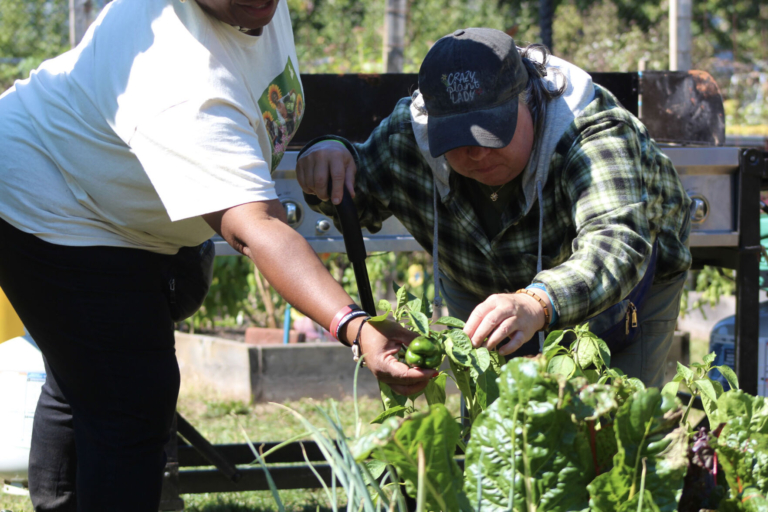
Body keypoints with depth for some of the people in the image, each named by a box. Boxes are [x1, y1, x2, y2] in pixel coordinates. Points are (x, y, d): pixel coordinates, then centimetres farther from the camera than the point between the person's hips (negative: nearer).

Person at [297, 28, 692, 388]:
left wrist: (539, 304, -78)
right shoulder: (411, 133, -27)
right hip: (479, 289, 3)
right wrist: (331, 155, -32)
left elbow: (617, 244, -58)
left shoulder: (592, 132, -41)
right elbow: (359, 198, -6)